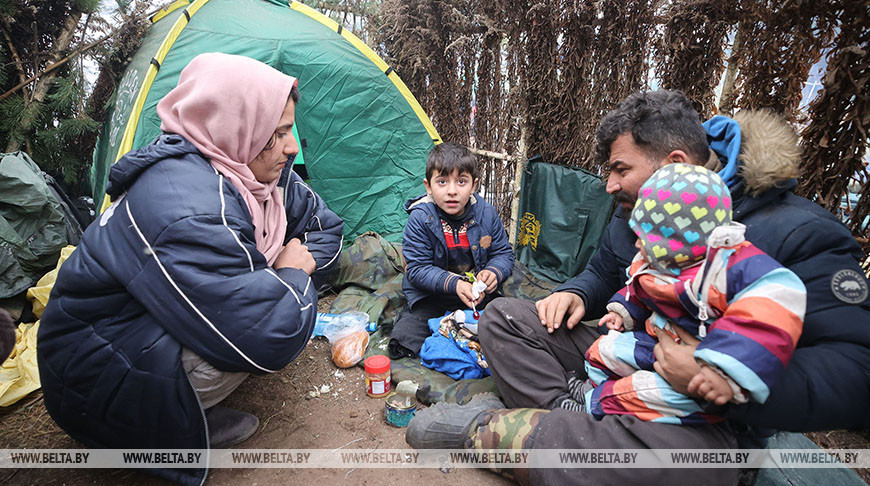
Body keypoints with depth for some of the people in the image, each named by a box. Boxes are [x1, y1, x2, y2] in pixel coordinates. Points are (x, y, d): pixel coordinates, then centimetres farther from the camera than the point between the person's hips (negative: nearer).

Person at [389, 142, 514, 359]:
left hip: (477, 292, 3)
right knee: (404, 338, -19)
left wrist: (494, 272, -19)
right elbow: (417, 269, -14)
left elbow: (503, 253, 4)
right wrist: (454, 284, -27)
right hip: (431, 295, -2)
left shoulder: (486, 214, -5)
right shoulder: (420, 219, -14)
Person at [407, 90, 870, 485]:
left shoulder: (798, 235, -17)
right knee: (504, 315, -3)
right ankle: (572, 419, -21)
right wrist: (574, 294, -5)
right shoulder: (635, 214, 3)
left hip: (708, 420, -6)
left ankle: (483, 430, -23)